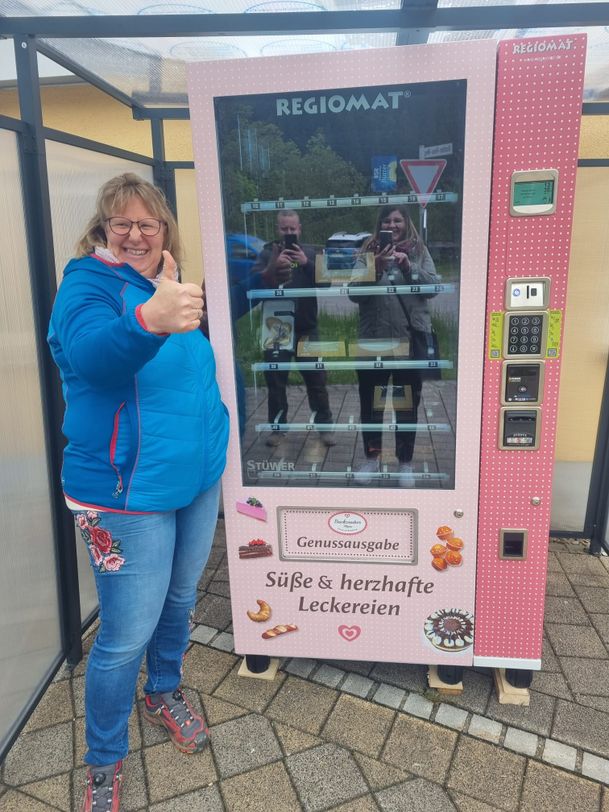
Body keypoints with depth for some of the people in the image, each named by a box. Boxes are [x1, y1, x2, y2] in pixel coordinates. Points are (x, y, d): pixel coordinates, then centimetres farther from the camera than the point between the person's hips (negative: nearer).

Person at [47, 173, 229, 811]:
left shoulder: (169, 287, 8)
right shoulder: (88, 284, -12)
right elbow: (92, 352, -37)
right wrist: (148, 322, -54)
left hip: (198, 480, 7)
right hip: (128, 495, -6)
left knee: (179, 601, 22)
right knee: (126, 635, 3)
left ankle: (164, 691, 50)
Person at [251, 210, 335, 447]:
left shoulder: (310, 252, 8)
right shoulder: (267, 253, 5)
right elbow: (254, 283, -9)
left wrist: (307, 263, -18)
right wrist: (273, 267, -25)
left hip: (306, 327, 0)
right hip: (276, 326, 0)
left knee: (316, 379, 4)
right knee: (275, 380, 6)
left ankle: (324, 425, 14)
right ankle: (277, 427, 19)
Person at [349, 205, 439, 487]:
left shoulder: (419, 251, 5)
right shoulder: (369, 252, 4)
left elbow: (433, 286, -5)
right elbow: (354, 293, -6)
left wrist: (408, 267, -19)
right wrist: (376, 269, -22)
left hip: (410, 339, 0)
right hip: (373, 339, 1)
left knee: (407, 404, 8)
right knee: (370, 402, 9)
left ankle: (405, 462, 23)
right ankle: (371, 458, 28)